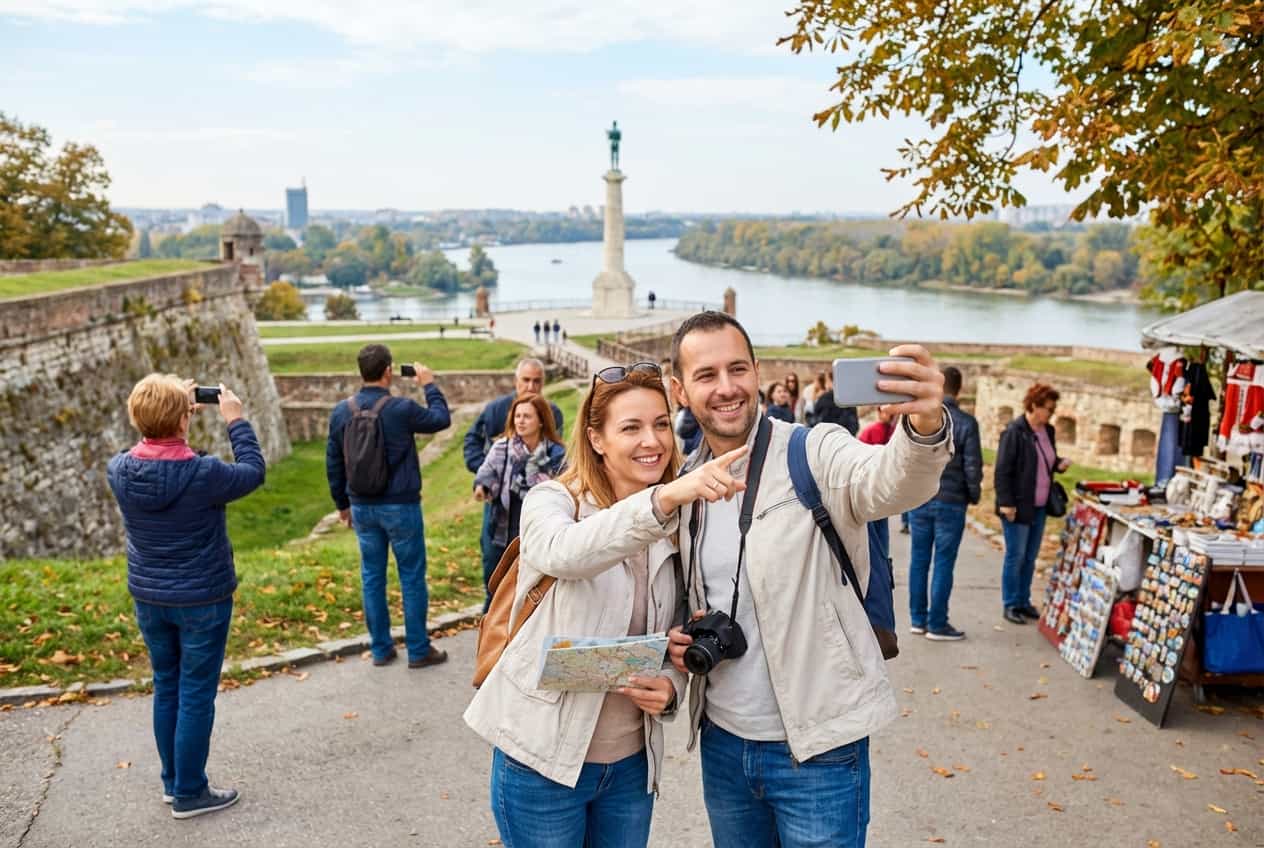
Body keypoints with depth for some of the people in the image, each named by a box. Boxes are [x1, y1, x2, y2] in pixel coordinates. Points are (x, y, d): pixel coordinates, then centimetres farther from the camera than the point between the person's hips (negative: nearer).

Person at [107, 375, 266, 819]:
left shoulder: (118, 470, -10)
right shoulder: (203, 474, -25)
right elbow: (253, 472, -7)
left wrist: (163, 416, 6)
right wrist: (235, 421, -1)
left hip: (148, 598, 6)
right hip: (202, 600, -5)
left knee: (166, 687, 19)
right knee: (196, 695, 7)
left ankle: (173, 781, 33)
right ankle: (189, 793, 18)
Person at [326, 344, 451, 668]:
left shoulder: (341, 411, -1)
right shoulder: (401, 408, -16)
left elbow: (333, 463, 7)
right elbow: (442, 419, 1)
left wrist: (342, 503, 19)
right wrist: (430, 385, 13)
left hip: (362, 507, 5)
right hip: (400, 506, -4)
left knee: (372, 576, 13)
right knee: (412, 577, 6)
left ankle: (381, 649, 21)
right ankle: (418, 650, 13)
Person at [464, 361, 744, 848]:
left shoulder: (674, 527, 2)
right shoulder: (553, 501, -12)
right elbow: (564, 553, -37)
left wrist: (670, 688, -11)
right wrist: (665, 496, -50)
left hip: (633, 762, 4)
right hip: (543, 758, -4)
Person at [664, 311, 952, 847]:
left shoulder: (814, 454, -14)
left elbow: (892, 484, -35)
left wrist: (924, 426, -56)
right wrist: (681, 638, -3)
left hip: (818, 749, -5)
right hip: (722, 743, 5)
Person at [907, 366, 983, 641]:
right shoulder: (966, 422, -9)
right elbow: (972, 466, -7)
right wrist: (974, 495, 9)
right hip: (951, 502, -3)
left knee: (919, 559, 12)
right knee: (943, 563, 3)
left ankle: (918, 619, 19)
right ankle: (937, 624, 7)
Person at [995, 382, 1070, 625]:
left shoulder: (1047, 431, 9)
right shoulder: (1014, 432, -15)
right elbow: (1002, 470, -16)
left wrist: (1059, 464, 2)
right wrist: (1006, 502, -18)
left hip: (1039, 505, 7)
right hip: (1017, 506, -7)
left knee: (1030, 557, 13)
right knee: (1015, 557, 1)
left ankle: (1023, 600, 25)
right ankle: (1010, 605, 11)